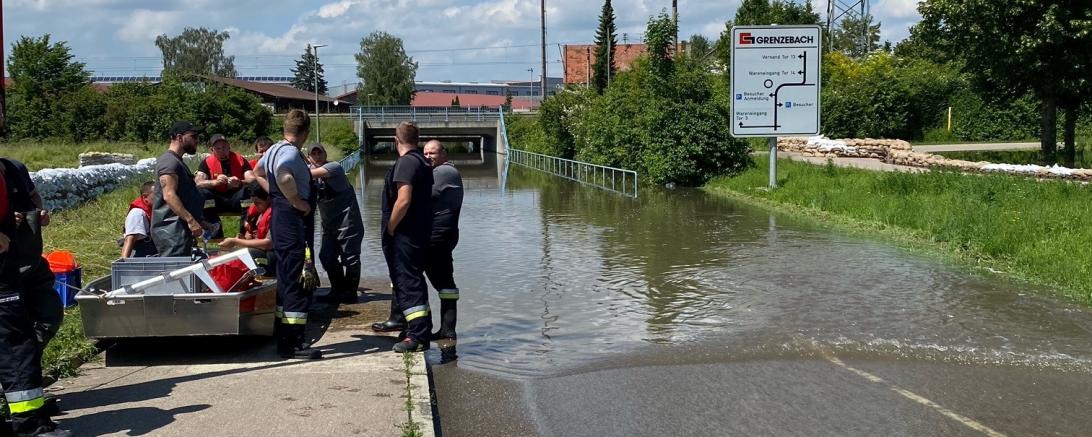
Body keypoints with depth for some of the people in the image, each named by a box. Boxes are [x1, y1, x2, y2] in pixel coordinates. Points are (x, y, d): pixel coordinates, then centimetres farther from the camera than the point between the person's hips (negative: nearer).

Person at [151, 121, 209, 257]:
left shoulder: (177, 162, 24)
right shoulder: (169, 161, -10)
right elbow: (169, 195, -22)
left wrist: (200, 221, 26)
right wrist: (190, 220, -28)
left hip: (181, 229, 11)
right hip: (171, 230, -11)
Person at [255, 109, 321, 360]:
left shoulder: (274, 150, 12)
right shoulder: (291, 153, -17)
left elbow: (259, 173, 31)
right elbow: (284, 177, -38)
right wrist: (300, 203, -24)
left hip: (280, 219, 10)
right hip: (293, 222, -10)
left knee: (286, 282, 15)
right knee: (298, 283, -6)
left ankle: (284, 340, 22)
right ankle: (294, 344, -4)